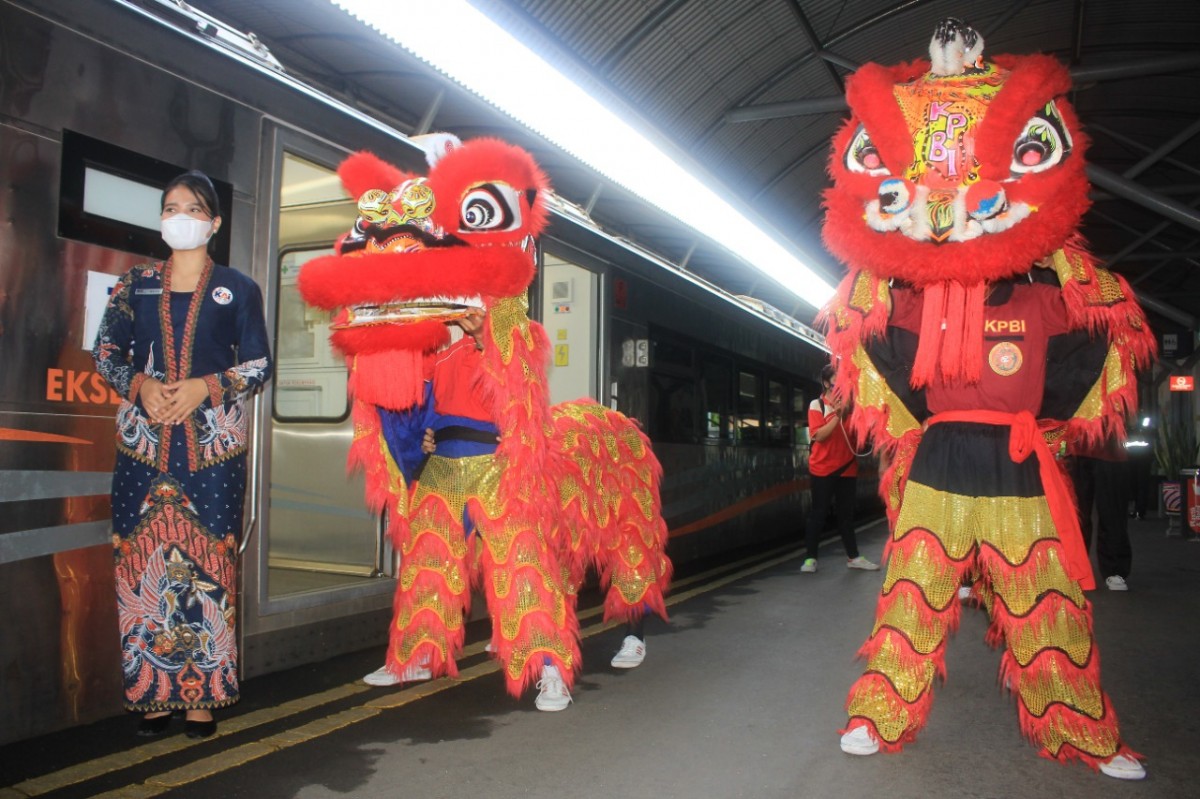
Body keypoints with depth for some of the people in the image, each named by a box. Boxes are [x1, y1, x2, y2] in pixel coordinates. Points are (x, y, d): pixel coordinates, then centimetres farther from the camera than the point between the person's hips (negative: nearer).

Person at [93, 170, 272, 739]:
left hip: (214, 445, -2)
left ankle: (202, 693, 4)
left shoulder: (238, 288, 8)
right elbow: (106, 353, 11)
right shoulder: (135, 285, 14)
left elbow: (259, 364, 4)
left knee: (208, 562, -4)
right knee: (143, 560, -1)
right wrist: (141, 385, -8)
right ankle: (152, 690, 9)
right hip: (143, 442, 2)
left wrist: (206, 387, -12)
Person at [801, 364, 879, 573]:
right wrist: (838, 415, -21)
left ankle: (853, 557, 17)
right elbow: (819, 435, -16)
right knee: (818, 513, 0)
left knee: (846, 513, 11)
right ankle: (811, 558, 6)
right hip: (823, 468, -4)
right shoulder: (817, 405, -5)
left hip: (847, 467, 4)